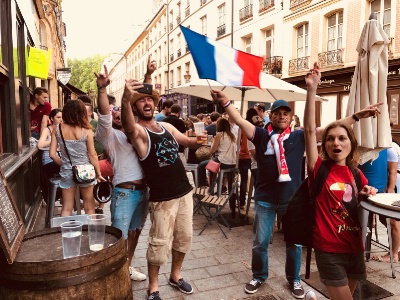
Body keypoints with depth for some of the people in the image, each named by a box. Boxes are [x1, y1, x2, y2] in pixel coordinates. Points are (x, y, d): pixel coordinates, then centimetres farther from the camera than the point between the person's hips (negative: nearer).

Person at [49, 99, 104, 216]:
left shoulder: (57, 129, -6)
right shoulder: (86, 130, -14)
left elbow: (52, 154, -4)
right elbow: (92, 155, -9)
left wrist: (64, 164, 13)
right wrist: (98, 173, 3)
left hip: (66, 172, 2)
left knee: (66, 208, 14)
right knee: (89, 207, 13)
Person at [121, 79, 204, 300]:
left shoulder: (167, 127, 10)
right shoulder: (138, 131, -11)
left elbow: (189, 143, 20)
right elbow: (128, 126, -36)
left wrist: (199, 141, -4)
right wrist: (126, 99, -55)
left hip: (185, 192, 7)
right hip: (162, 198, -7)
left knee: (184, 237, 18)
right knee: (160, 243, 4)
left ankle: (175, 275, 39)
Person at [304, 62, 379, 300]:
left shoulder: (356, 174, 2)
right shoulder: (320, 169, -12)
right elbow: (310, 130, -23)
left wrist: (368, 195, -5)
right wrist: (312, 89, -27)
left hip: (355, 248, 5)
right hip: (329, 250, -5)